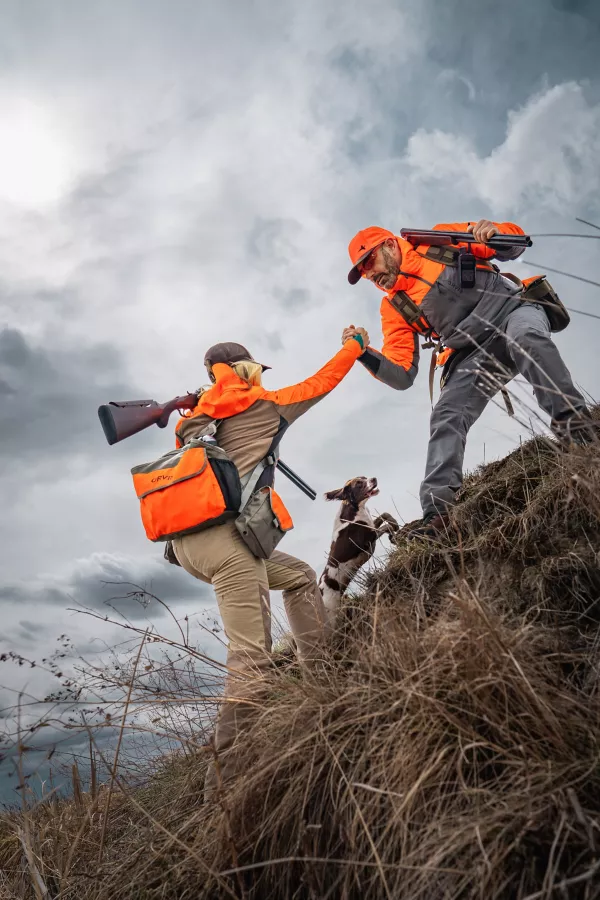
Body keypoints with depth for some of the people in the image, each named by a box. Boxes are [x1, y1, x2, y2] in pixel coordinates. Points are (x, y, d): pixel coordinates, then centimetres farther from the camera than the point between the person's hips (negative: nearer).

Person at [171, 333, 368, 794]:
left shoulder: (194, 424, 24)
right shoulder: (265, 405, 9)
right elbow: (322, 382, 20)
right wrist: (355, 344, 33)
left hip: (186, 542, 8)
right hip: (226, 536, -8)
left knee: (300, 577, 23)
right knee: (251, 658, -7)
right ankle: (226, 771, -5)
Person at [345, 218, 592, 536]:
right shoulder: (393, 308, 10)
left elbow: (515, 242, 5)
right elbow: (401, 376, 2)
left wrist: (495, 232, -18)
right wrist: (365, 354, -14)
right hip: (476, 352, 3)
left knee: (526, 339, -38)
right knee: (445, 417, -18)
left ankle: (574, 427, -41)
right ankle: (437, 512, -23)